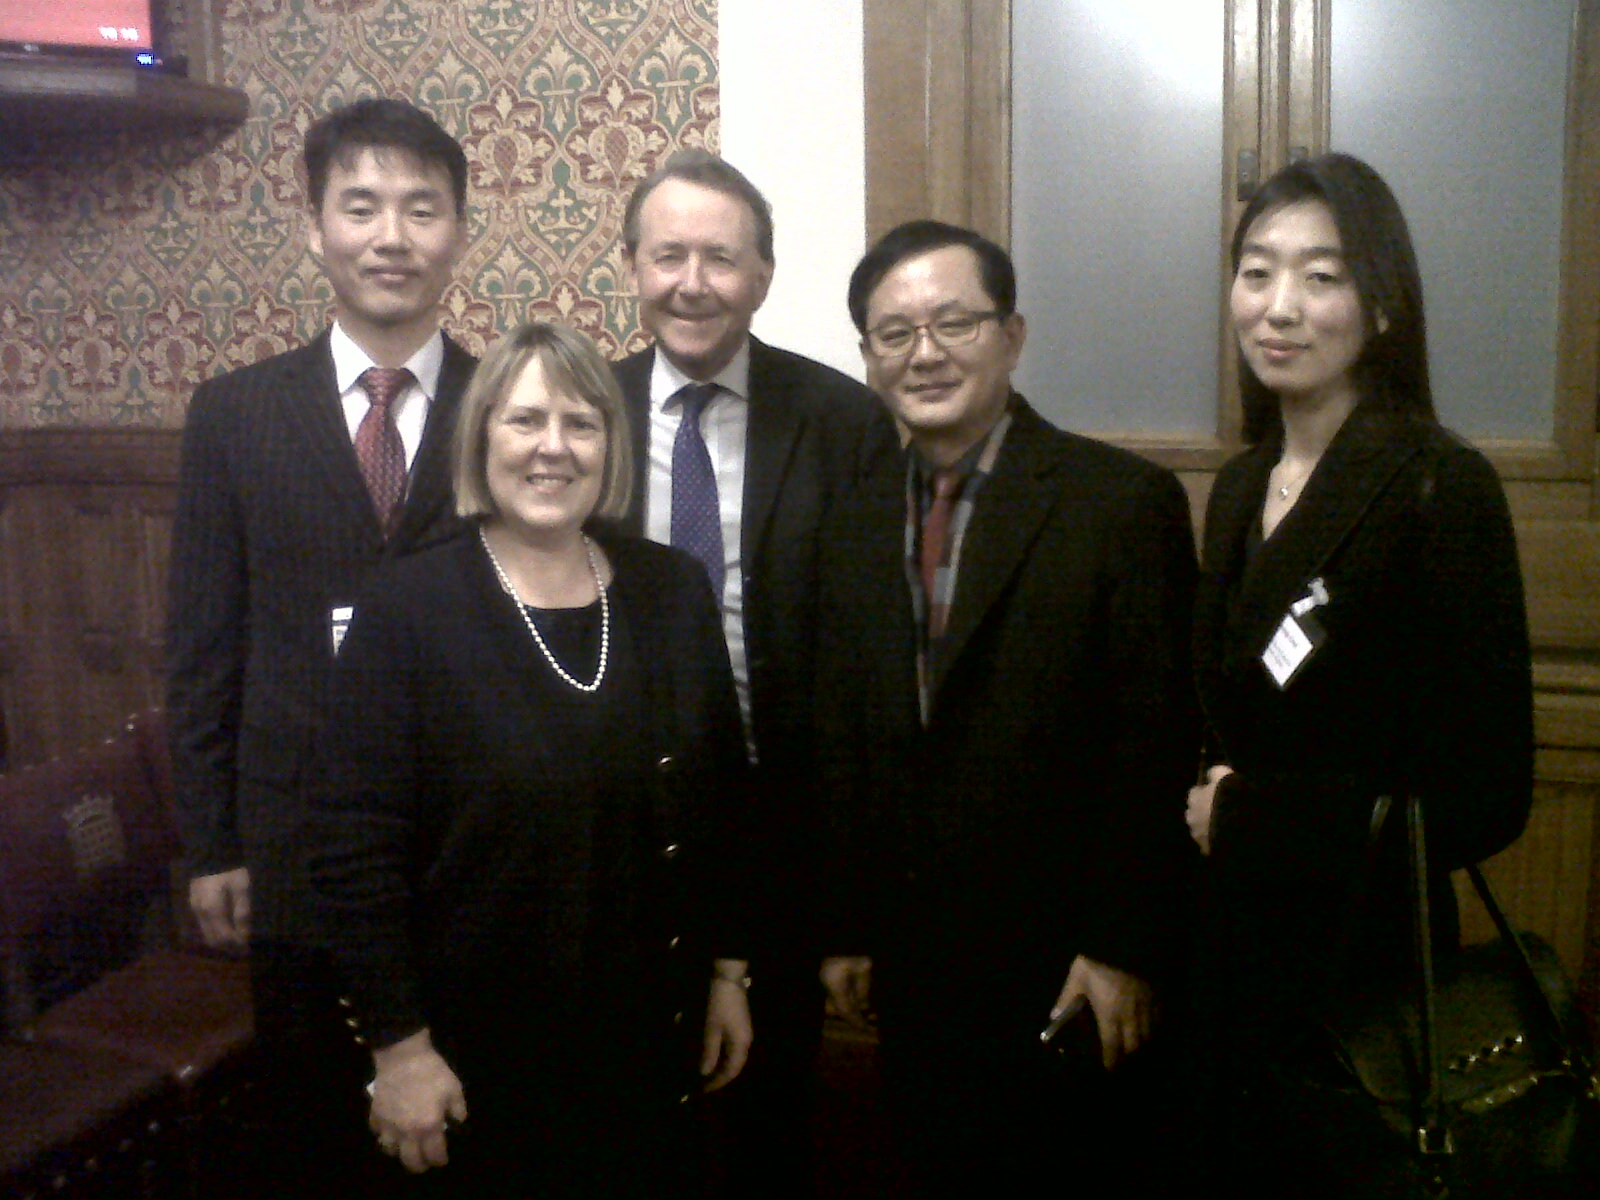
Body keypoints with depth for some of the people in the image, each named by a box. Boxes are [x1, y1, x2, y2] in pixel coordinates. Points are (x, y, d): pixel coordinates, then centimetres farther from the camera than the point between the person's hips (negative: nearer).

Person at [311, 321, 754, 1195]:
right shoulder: (406, 608, -12)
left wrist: (727, 971, 7)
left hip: (646, 1027, 4)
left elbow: (719, 800, 5)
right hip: (480, 1049, -3)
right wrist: (400, 1047, -12)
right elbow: (358, 850, -13)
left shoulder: (672, 591, -2)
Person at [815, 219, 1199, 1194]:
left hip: (1073, 969, -4)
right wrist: (847, 929, 8)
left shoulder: (1125, 501, -10)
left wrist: (1124, 949, -14)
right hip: (915, 969, 5)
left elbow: (1158, 745, -12)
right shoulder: (858, 520, 6)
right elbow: (845, 742, 8)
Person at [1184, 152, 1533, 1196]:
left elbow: (1484, 795, -19)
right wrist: (1204, 805, -7)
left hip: (1361, 986, -6)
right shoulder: (1240, 490, 5)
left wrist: (1243, 818, -14)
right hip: (1229, 964, 6)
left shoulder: (1441, 487, -17)